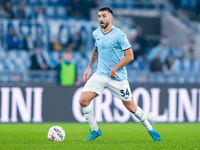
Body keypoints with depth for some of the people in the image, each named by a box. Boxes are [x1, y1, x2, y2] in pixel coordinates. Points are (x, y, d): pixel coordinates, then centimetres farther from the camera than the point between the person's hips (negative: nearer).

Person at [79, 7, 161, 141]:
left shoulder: (119, 35, -13)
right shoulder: (96, 33, 7)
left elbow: (129, 56, -12)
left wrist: (114, 69, -17)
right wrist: (89, 67, 21)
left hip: (118, 77, -5)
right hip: (100, 74, 5)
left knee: (131, 107, 1)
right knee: (83, 100, -11)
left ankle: (150, 130, 23)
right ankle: (95, 130, 7)